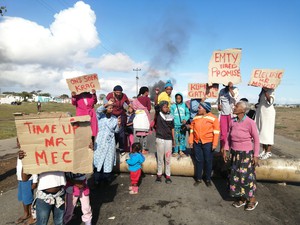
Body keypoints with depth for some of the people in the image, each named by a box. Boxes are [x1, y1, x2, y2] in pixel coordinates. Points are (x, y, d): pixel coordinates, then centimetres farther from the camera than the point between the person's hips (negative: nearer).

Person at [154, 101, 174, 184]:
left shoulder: (171, 117, 4)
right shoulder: (158, 114, -1)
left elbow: (172, 129, 8)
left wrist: (173, 139, 9)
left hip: (168, 139, 1)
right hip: (160, 139, -1)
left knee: (168, 158, 7)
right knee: (160, 158, 8)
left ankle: (168, 175, 17)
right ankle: (159, 174, 21)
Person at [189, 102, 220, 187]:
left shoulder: (213, 118, -6)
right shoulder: (196, 117, 6)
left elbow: (216, 132, -7)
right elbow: (192, 130, 10)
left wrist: (215, 143, -12)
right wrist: (191, 141, 5)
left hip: (208, 143, -3)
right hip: (197, 143, 3)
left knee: (208, 161, 6)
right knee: (198, 161, 10)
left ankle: (208, 179, 21)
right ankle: (198, 179, 22)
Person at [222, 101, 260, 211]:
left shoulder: (250, 123, -16)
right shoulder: (232, 122, -2)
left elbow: (256, 139, -8)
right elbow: (228, 137, 8)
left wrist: (255, 155, -9)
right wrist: (225, 151, 8)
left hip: (246, 154, -5)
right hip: (234, 153, 5)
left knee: (247, 176, 5)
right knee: (236, 176, 11)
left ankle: (252, 199, 27)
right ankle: (241, 198, 29)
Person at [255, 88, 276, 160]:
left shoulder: (271, 91, -9)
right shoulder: (262, 92, 14)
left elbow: (270, 101, -26)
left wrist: (265, 90, -28)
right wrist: (257, 105, 6)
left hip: (268, 113, -8)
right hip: (261, 113, 8)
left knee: (267, 131, -6)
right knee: (261, 131, 8)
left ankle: (268, 152, 1)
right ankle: (264, 151, 17)